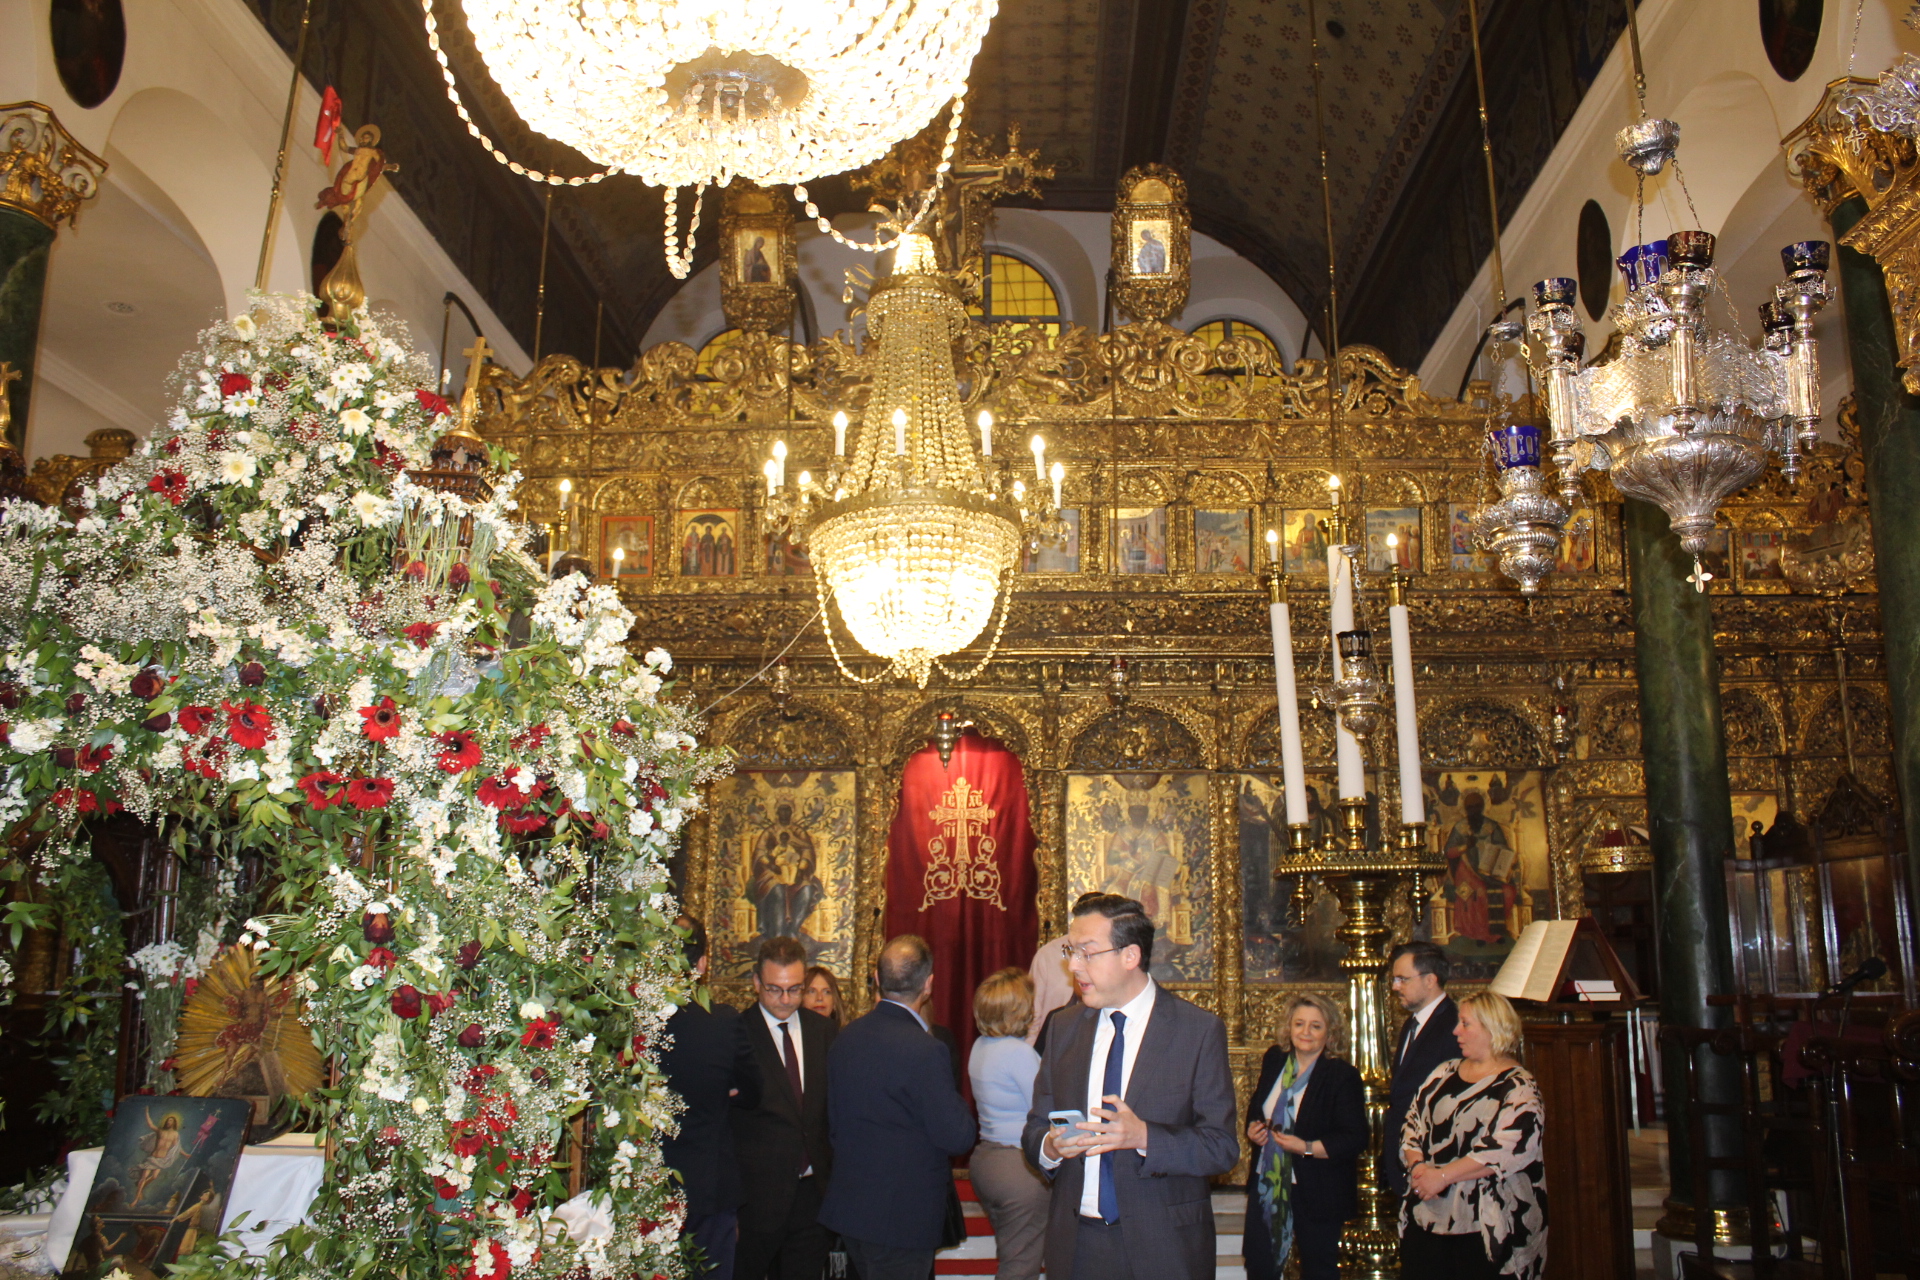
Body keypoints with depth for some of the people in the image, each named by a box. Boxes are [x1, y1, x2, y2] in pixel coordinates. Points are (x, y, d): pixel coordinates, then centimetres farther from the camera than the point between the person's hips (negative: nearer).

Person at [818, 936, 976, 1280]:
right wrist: (961, 1107, 0)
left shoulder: (847, 1037, 0)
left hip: (848, 1204, 7)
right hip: (903, 1214, -7)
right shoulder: (923, 1050, -23)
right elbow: (958, 1137, -20)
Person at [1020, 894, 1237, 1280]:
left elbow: (1222, 1147, -12)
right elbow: (1034, 1128, 7)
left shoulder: (1200, 1030, -9)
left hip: (1163, 1248, -3)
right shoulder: (1063, 1030, 5)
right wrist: (1049, 1146, -15)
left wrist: (1143, 1137, -27)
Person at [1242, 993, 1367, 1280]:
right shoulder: (1274, 1060, 3)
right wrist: (1252, 1129, -3)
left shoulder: (1343, 1076, -13)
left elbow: (1356, 1138, -17)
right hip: (1266, 1184, 5)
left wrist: (1307, 1148, -26)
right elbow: (1257, 1108, 19)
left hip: (1315, 1192, -5)